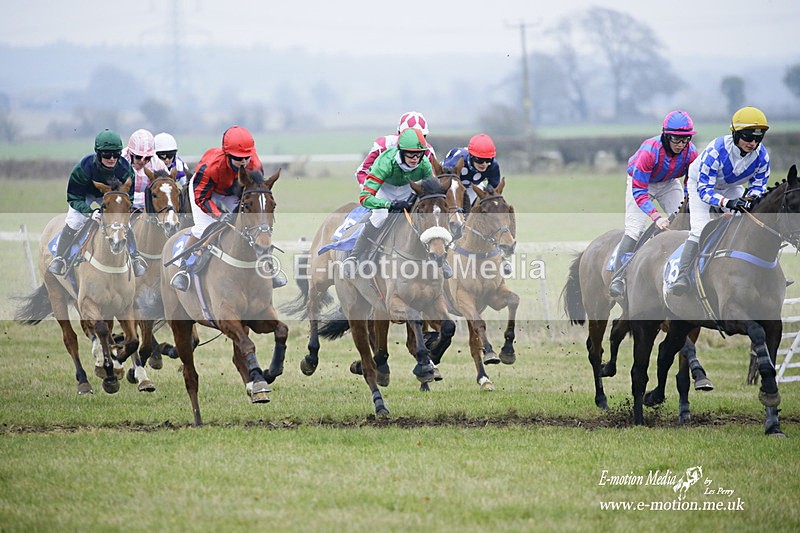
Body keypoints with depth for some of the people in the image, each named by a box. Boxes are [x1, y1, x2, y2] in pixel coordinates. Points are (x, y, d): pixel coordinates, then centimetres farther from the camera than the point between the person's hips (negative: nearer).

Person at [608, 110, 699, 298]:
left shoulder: (691, 151, -25)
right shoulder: (649, 150, -38)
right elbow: (639, 191, -36)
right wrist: (656, 217, -44)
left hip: (669, 183, 4)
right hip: (641, 182, -4)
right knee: (635, 228, -17)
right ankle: (618, 277, -18)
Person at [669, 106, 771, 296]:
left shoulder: (761, 155, -24)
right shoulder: (717, 150, -39)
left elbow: (758, 185, -9)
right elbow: (704, 190, -38)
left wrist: (750, 199, -33)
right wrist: (727, 202, -55)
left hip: (731, 188, 5)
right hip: (700, 183, -5)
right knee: (700, 230, -24)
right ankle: (682, 275, -27)